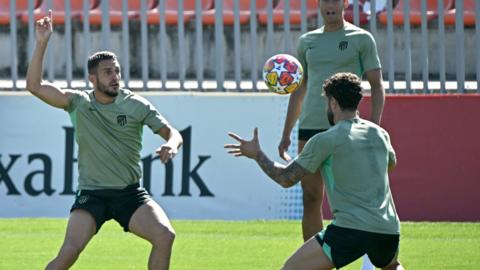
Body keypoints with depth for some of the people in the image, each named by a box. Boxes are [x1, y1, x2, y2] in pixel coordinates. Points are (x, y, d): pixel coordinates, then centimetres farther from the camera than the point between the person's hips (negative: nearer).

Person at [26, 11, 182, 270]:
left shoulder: (136, 105, 1)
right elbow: (35, 86, -10)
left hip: (130, 194, 2)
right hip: (91, 195, -2)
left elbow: (171, 132, 3)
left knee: (165, 236, -20)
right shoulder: (78, 103, -1)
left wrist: (171, 144, -22)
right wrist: (41, 43, -19)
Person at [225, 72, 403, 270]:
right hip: (389, 231, 6)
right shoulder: (380, 134, 15)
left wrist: (256, 154, 19)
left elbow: (286, 178, 4)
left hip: (351, 229, -6)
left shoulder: (325, 141, -1)